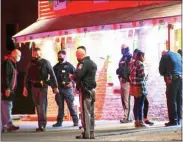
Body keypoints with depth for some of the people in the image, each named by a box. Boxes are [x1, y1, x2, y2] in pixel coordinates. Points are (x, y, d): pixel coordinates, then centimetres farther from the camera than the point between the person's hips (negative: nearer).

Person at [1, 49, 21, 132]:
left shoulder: (13, 64, 21)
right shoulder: (7, 62, -10)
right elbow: (5, 76, -19)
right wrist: (7, 88, -23)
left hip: (9, 89, 10)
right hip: (6, 90, -10)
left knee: (8, 107, 9)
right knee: (7, 106, -12)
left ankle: (4, 127, 11)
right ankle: (9, 125, -16)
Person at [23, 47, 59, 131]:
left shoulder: (45, 63, -3)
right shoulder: (31, 64, 8)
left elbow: (52, 75, -3)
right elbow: (27, 76, 11)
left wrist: (55, 87, -5)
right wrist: (25, 88, 6)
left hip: (43, 87, -4)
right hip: (34, 87, 4)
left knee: (42, 105, -10)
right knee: (38, 106, 9)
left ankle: (42, 125, -12)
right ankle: (41, 124, 18)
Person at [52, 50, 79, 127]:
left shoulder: (69, 65, 3)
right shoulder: (56, 67, 14)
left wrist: (72, 82, -12)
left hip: (67, 88, -4)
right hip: (58, 89, 4)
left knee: (71, 105, -3)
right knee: (60, 106, 7)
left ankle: (75, 121, 4)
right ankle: (59, 122, 11)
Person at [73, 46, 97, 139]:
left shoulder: (83, 63, -14)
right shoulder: (92, 63, 17)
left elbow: (78, 75, -23)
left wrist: (73, 77, -2)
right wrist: (76, 77, 10)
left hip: (85, 90, -9)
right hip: (92, 89, 9)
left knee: (85, 112, -7)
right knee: (91, 113, 12)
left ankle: (86, 133, -7)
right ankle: (91, 133, 16)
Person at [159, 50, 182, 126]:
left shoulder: (164, 56, 4)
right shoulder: (178, 55, 19)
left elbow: (161, 70, 3)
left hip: (172, 79, -5)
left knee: (171, 100, -3)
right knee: (179, 100, 11)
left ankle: (173, 120, -6)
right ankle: (179, 119, 14)